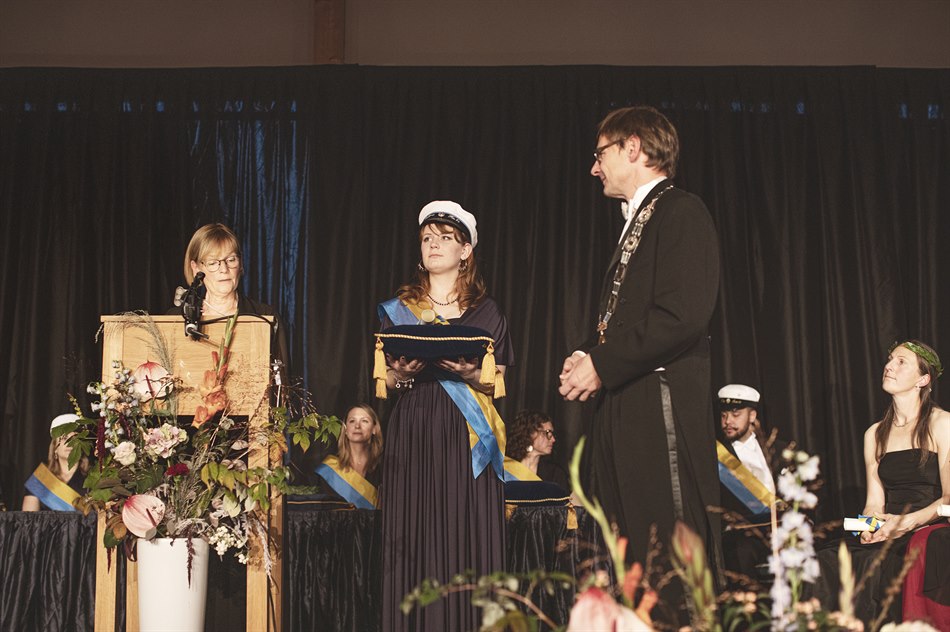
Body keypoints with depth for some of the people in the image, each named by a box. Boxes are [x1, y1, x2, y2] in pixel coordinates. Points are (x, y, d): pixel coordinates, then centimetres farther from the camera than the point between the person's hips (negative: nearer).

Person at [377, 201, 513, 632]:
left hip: (466, 439, 0)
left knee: (467, 539, -6)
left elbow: (499, 384, 8)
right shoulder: (397, 310, 13)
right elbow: (380, 383, 11)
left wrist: (472, 374, -12)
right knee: (415, 542, -5)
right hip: (412, 438, 1)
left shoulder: (486, 313, 11)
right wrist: (401, 375, -10)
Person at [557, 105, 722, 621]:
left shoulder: (681, 212, -5)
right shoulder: (635, 225, 24)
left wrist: (602, 365, -13)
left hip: (662, 404, -10)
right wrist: (589, 355, 5)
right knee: (628, 562, 8)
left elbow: (682, 317, -17)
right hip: (621, 410, 10)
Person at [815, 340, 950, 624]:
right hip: (886, 534, 5)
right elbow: (874, 502, 12)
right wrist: (868, 526, -10)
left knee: (873, 565, -33)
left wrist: (907, 522, -20)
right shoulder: (875, 434, 18)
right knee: (825, 563, -24)